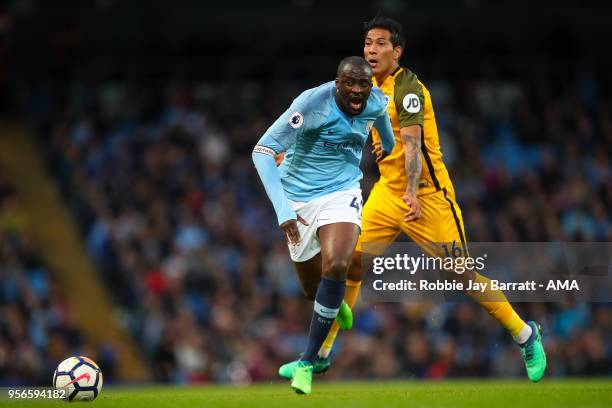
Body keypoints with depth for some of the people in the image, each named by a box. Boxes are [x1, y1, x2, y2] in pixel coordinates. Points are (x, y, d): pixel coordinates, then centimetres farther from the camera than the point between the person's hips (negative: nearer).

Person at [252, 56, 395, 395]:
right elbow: (262, 151, -32)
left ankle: (306, 363, -16)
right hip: (299, 199, -2)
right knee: (312, 288, 10)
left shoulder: (375, 101, -10)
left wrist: (388, 142, 40)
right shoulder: (312, 103, -27)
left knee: (336, 267, -26)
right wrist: (282, 209, -41)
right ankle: (335, 305, 53)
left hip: (342, 195, 2)